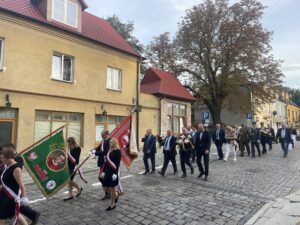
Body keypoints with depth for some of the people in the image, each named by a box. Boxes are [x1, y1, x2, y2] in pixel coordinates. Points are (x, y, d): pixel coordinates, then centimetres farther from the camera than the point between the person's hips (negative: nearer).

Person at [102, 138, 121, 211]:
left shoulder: (117, 151, -12)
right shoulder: (109, 150, 10)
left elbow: (117, 163, -17)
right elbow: (106, 162, 14)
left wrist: (115, 173, -22)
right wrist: (104, 171, 14)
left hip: (113, 172, -7)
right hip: (107, 172, 8)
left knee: (111, 188, 2)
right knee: (105, 188, 11)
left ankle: (112, 204, 19)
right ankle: (115, 197, 35)